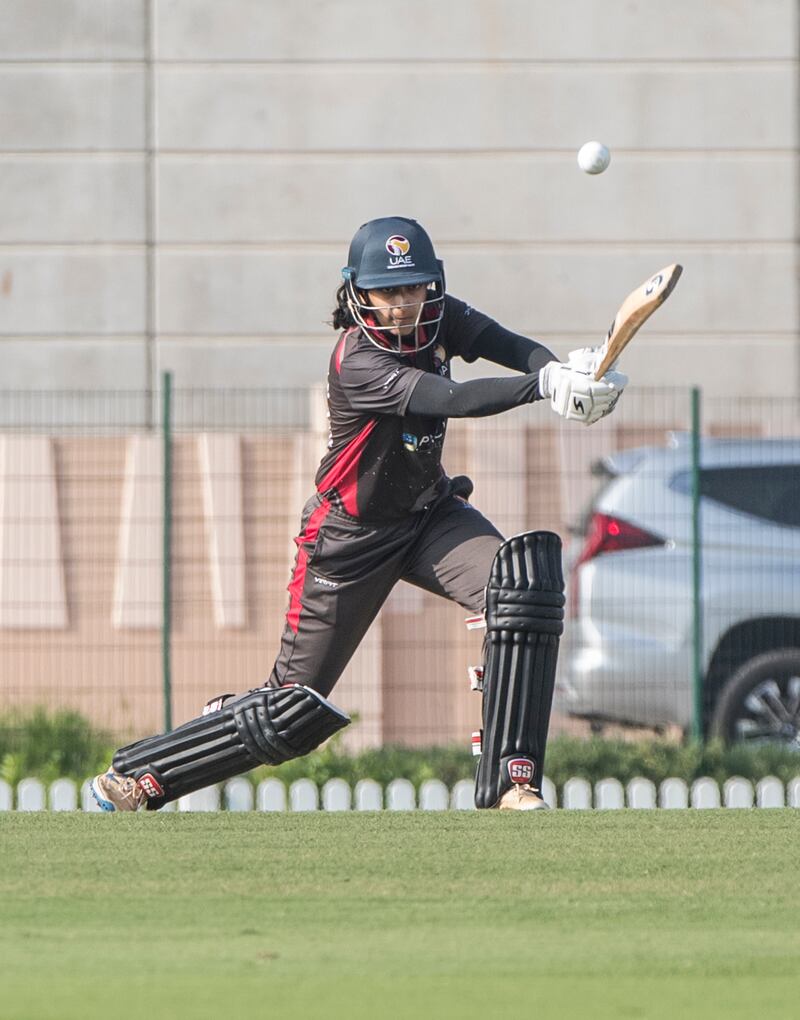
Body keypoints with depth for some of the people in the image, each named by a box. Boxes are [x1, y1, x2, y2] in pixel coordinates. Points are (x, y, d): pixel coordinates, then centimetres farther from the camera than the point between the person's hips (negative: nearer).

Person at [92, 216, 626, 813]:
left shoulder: (439, 318, -7)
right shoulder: (358, 361, -28)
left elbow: (512, 347, -18)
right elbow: (454, 401, -40)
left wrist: (565, 372, -41)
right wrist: (546, 386, -52)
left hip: (430, 512, 6)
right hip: (352, 535, -6)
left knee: (527, 580, -23)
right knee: (295, 708, -3)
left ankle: (511, 779, -20)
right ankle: (133, 776, 17)